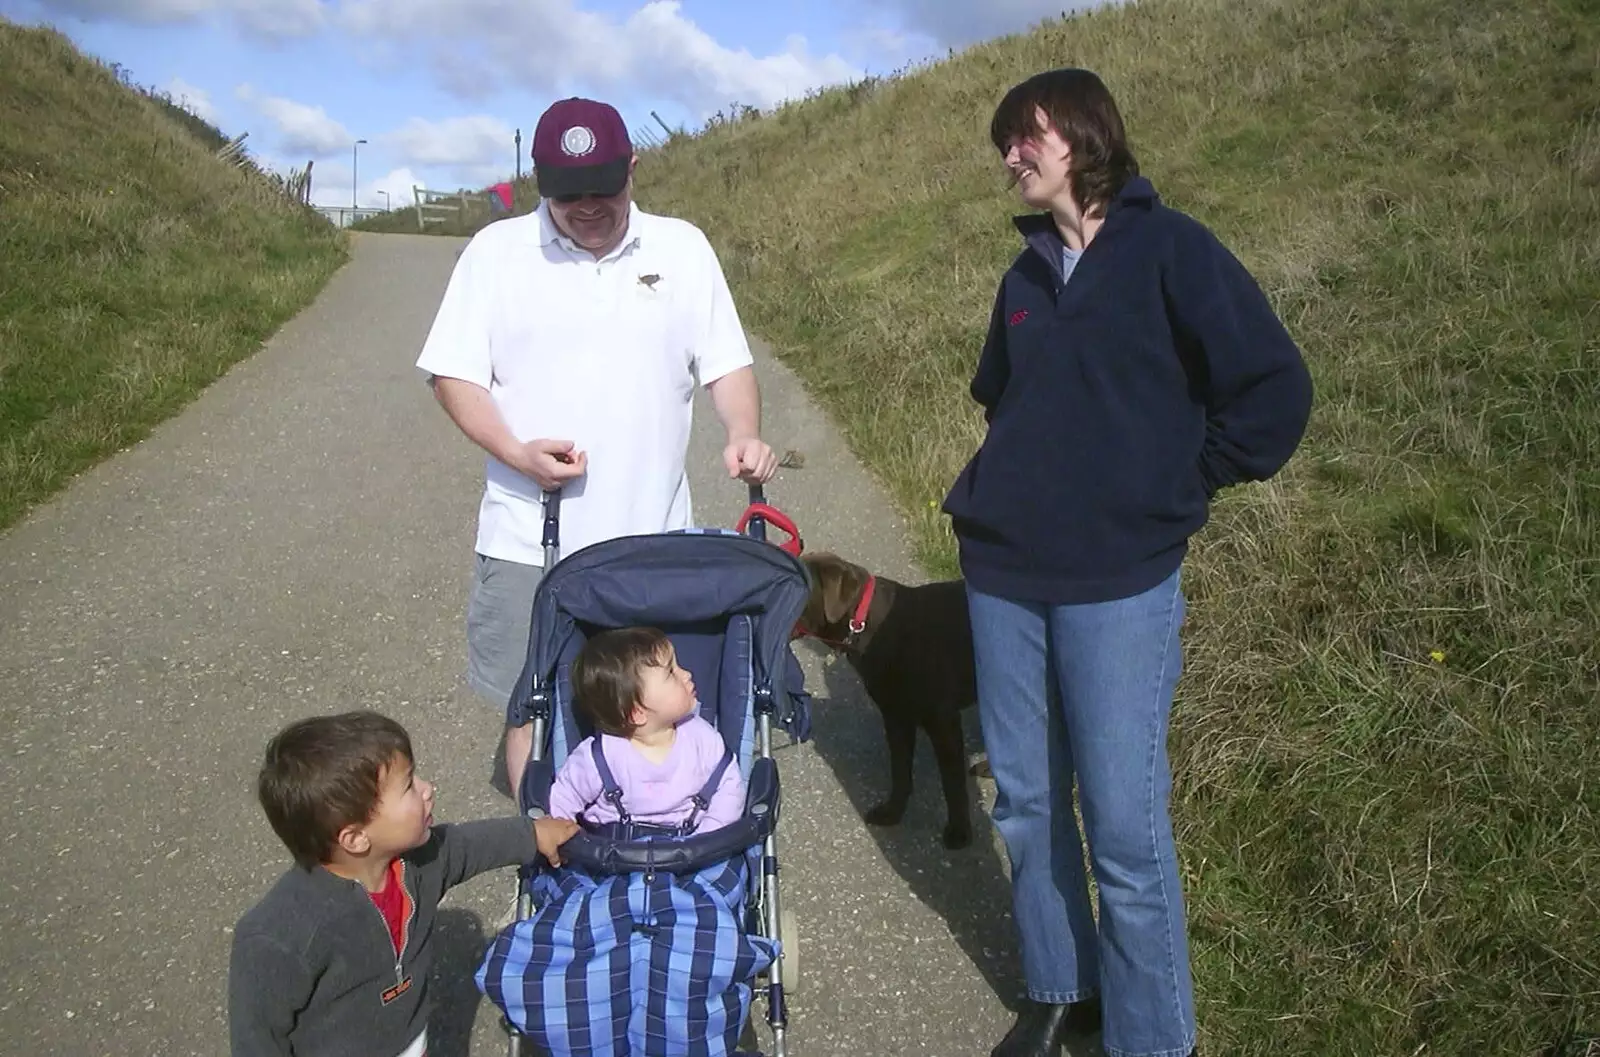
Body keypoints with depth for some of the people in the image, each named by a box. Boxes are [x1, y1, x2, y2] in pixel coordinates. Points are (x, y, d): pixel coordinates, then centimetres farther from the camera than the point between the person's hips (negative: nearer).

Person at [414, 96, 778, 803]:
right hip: (531, 540, -1)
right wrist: (516, 453, -17)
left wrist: (744, 434, -13)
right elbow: (453, 372, -1)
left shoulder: (683, 248, 4)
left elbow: (725, 362, 7)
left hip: (654, 538, 1)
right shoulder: (498, 251, -1)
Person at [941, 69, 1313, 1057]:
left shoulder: (1169, 248, -6)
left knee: (1125, 826, -2)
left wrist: (1178, 487, -4)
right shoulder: (1026, 275, 13)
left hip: (1119, 582, -6)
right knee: (1027, 802, 13)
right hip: (1004, 574, 6)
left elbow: (1276, 388, -9)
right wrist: (997, 492, 12)